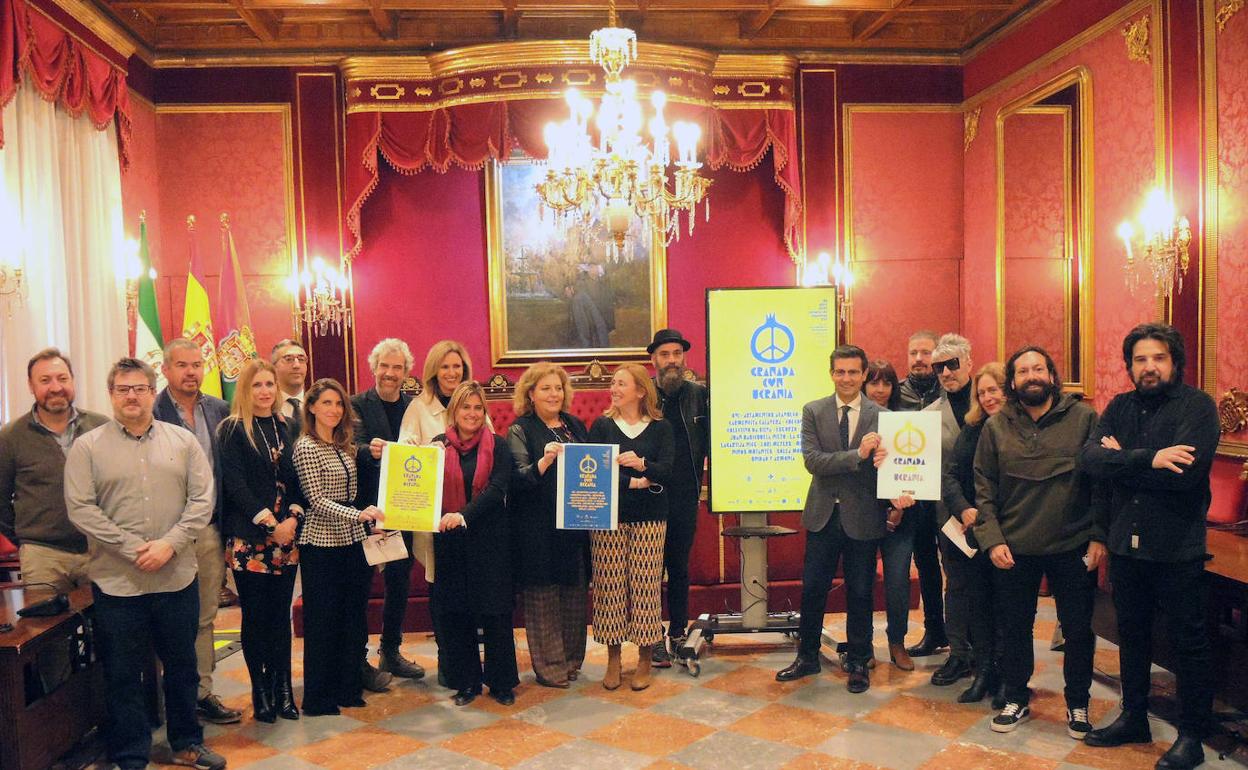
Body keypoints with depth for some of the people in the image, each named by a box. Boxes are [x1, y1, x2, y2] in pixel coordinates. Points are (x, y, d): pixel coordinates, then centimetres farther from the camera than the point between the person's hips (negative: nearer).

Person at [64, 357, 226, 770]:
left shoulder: (183, 441, 4)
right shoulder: (87, 447, -1)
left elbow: (202, 500, 0)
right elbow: (81, 508, -7)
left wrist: (169, 544, -13)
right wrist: (133, 548, -14)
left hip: (178, 577, 2)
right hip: (116, 580, -1)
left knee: (182, 666, 14)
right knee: (123, 674, 9)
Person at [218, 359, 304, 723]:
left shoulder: (286, 428, 11)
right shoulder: (232, 429, -2)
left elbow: (298, 478, 9)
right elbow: (235, 485, -9)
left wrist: (294, 517, -7)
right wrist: (270, 524, -13)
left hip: (286, 535, 4)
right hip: (249, 538, -4)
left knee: (281, 615, 7)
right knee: (256, 617, 3)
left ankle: (282, 690, 15)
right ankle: (261, 693, 13)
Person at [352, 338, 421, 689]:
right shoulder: (358, 405, -5)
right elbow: (355, 448, -19)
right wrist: (370, 450, -40)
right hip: (368, 508, -4)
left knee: (400, 580, 13)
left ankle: (391, 652, 28)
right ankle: (359, 659, 15)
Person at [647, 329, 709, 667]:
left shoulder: (699, 394, 3)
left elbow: (709, 440, 0)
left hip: (685, 498, 2)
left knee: (680, 567, 13)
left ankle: (678, 633, 26)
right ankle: (654, 639, 16)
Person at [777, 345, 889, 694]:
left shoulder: (880, 415, -3)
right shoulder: (813, 412, 0)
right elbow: (812, 461, -12)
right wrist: (857, 455, -24)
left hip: (863, 517, -1)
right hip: (824, 514, 1)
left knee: (860, 593, 10)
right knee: (813, 589, 10)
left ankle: (858, 662, 28)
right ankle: (807, 657, 27)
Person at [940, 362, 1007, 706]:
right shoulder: (972, 429, 5)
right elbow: (950, 474, -1)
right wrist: (964, 510, -17)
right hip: (974, 532, 4)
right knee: (976, 601, 9)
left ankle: (1006, 678, 21)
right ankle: (983, 673, 22)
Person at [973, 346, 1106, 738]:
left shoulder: (1084, 418, -3)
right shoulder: (996, 427, 2)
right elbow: (984, 489, 2)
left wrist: (1099, 536, -7)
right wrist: (992, 539, -6)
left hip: (1073, 547, -1)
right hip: (1013, 549, 1)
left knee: (1078, 630, 10)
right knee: (1014, 628, 12)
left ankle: (1077, 703, 30)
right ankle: (1016, 699, 31)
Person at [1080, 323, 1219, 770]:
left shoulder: (1197, 406, -10)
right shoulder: (1120, 407, 5)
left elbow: (1185, 472, -25)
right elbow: (1088, 458, -11)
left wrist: (1120, 460, -14)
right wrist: (1148, 459, -24)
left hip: (1177, 548, -5)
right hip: (1125, 544, 5)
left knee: (1189, 642, 8)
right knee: (1131, 634, 18)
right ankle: (1134, 718, 34)